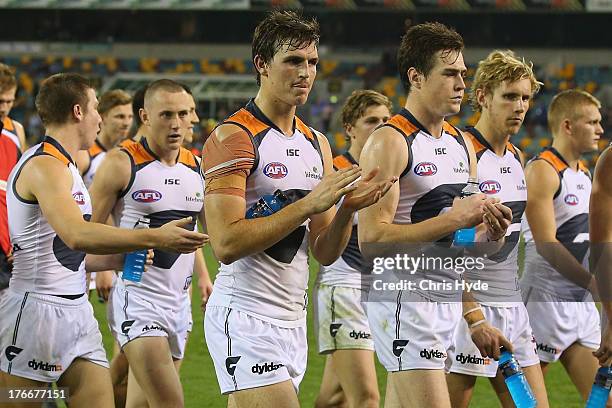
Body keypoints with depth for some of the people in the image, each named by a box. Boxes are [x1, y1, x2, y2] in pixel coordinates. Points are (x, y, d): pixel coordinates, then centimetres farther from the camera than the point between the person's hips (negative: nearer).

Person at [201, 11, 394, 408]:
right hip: (245, 314, -8)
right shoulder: (233, 137, -9)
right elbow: (226, 244, -19)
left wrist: (348, 207, -6)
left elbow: (324, 252, 14)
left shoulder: (317, 143, 14)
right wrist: (308, 204, -20)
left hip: (292, 320, 8)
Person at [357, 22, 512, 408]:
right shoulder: (389, 142, -10)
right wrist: (454, 218, -21)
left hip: (451, 300, 8)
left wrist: (491, 232, -1)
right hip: (406, 300, -8)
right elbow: (372, 238, -19)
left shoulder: (462, 144, 15)